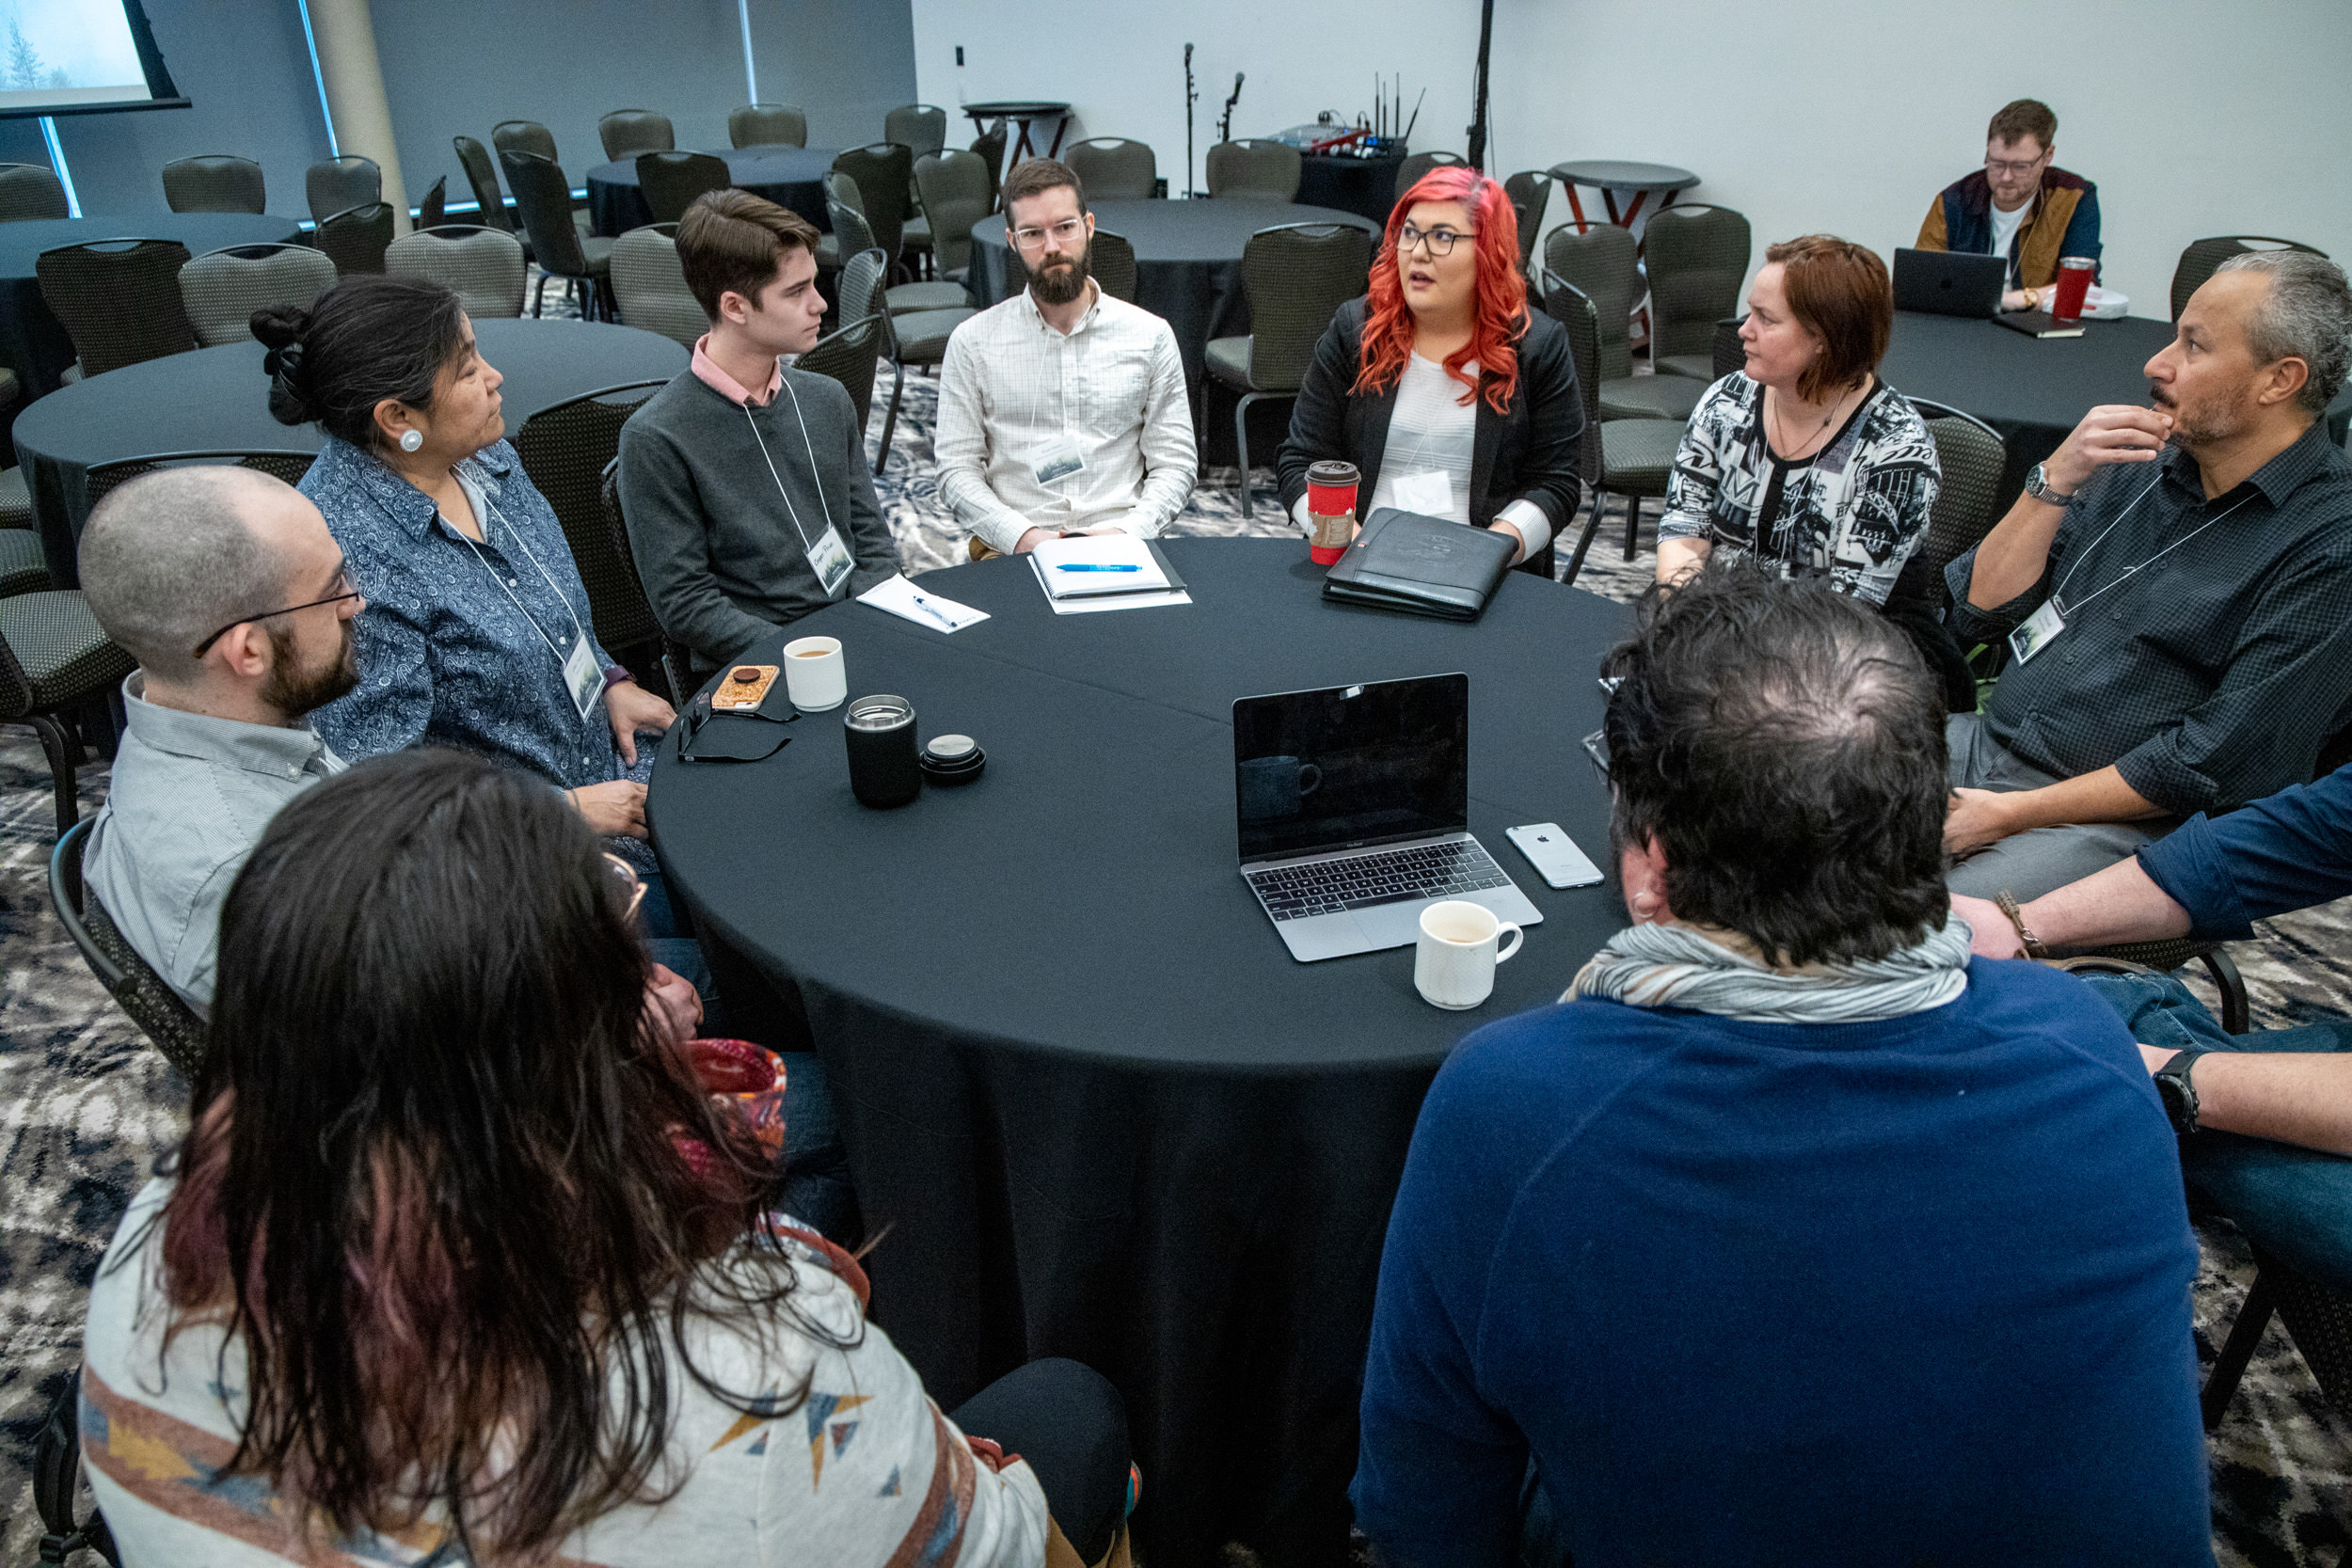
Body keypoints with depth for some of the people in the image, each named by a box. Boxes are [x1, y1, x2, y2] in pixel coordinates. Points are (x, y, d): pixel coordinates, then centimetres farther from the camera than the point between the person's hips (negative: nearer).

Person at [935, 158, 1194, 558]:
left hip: (1120, 549, 1)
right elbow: (957, 469, 4)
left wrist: (1128, 531, -10)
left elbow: (1175, 464, 8)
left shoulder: (1150, 335, 9)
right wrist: (1022, 535, -13)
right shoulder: (973, 341, 7)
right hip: (1012, 551, -1)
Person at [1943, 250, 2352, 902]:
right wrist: (2058, 479, -6)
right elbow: (1977, 614, 7)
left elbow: (2217, 765, -15)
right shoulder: (2141, 462, 10)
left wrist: (2010, 813, -16)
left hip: (2118, 824, -6)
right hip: (1983, 744, 6)